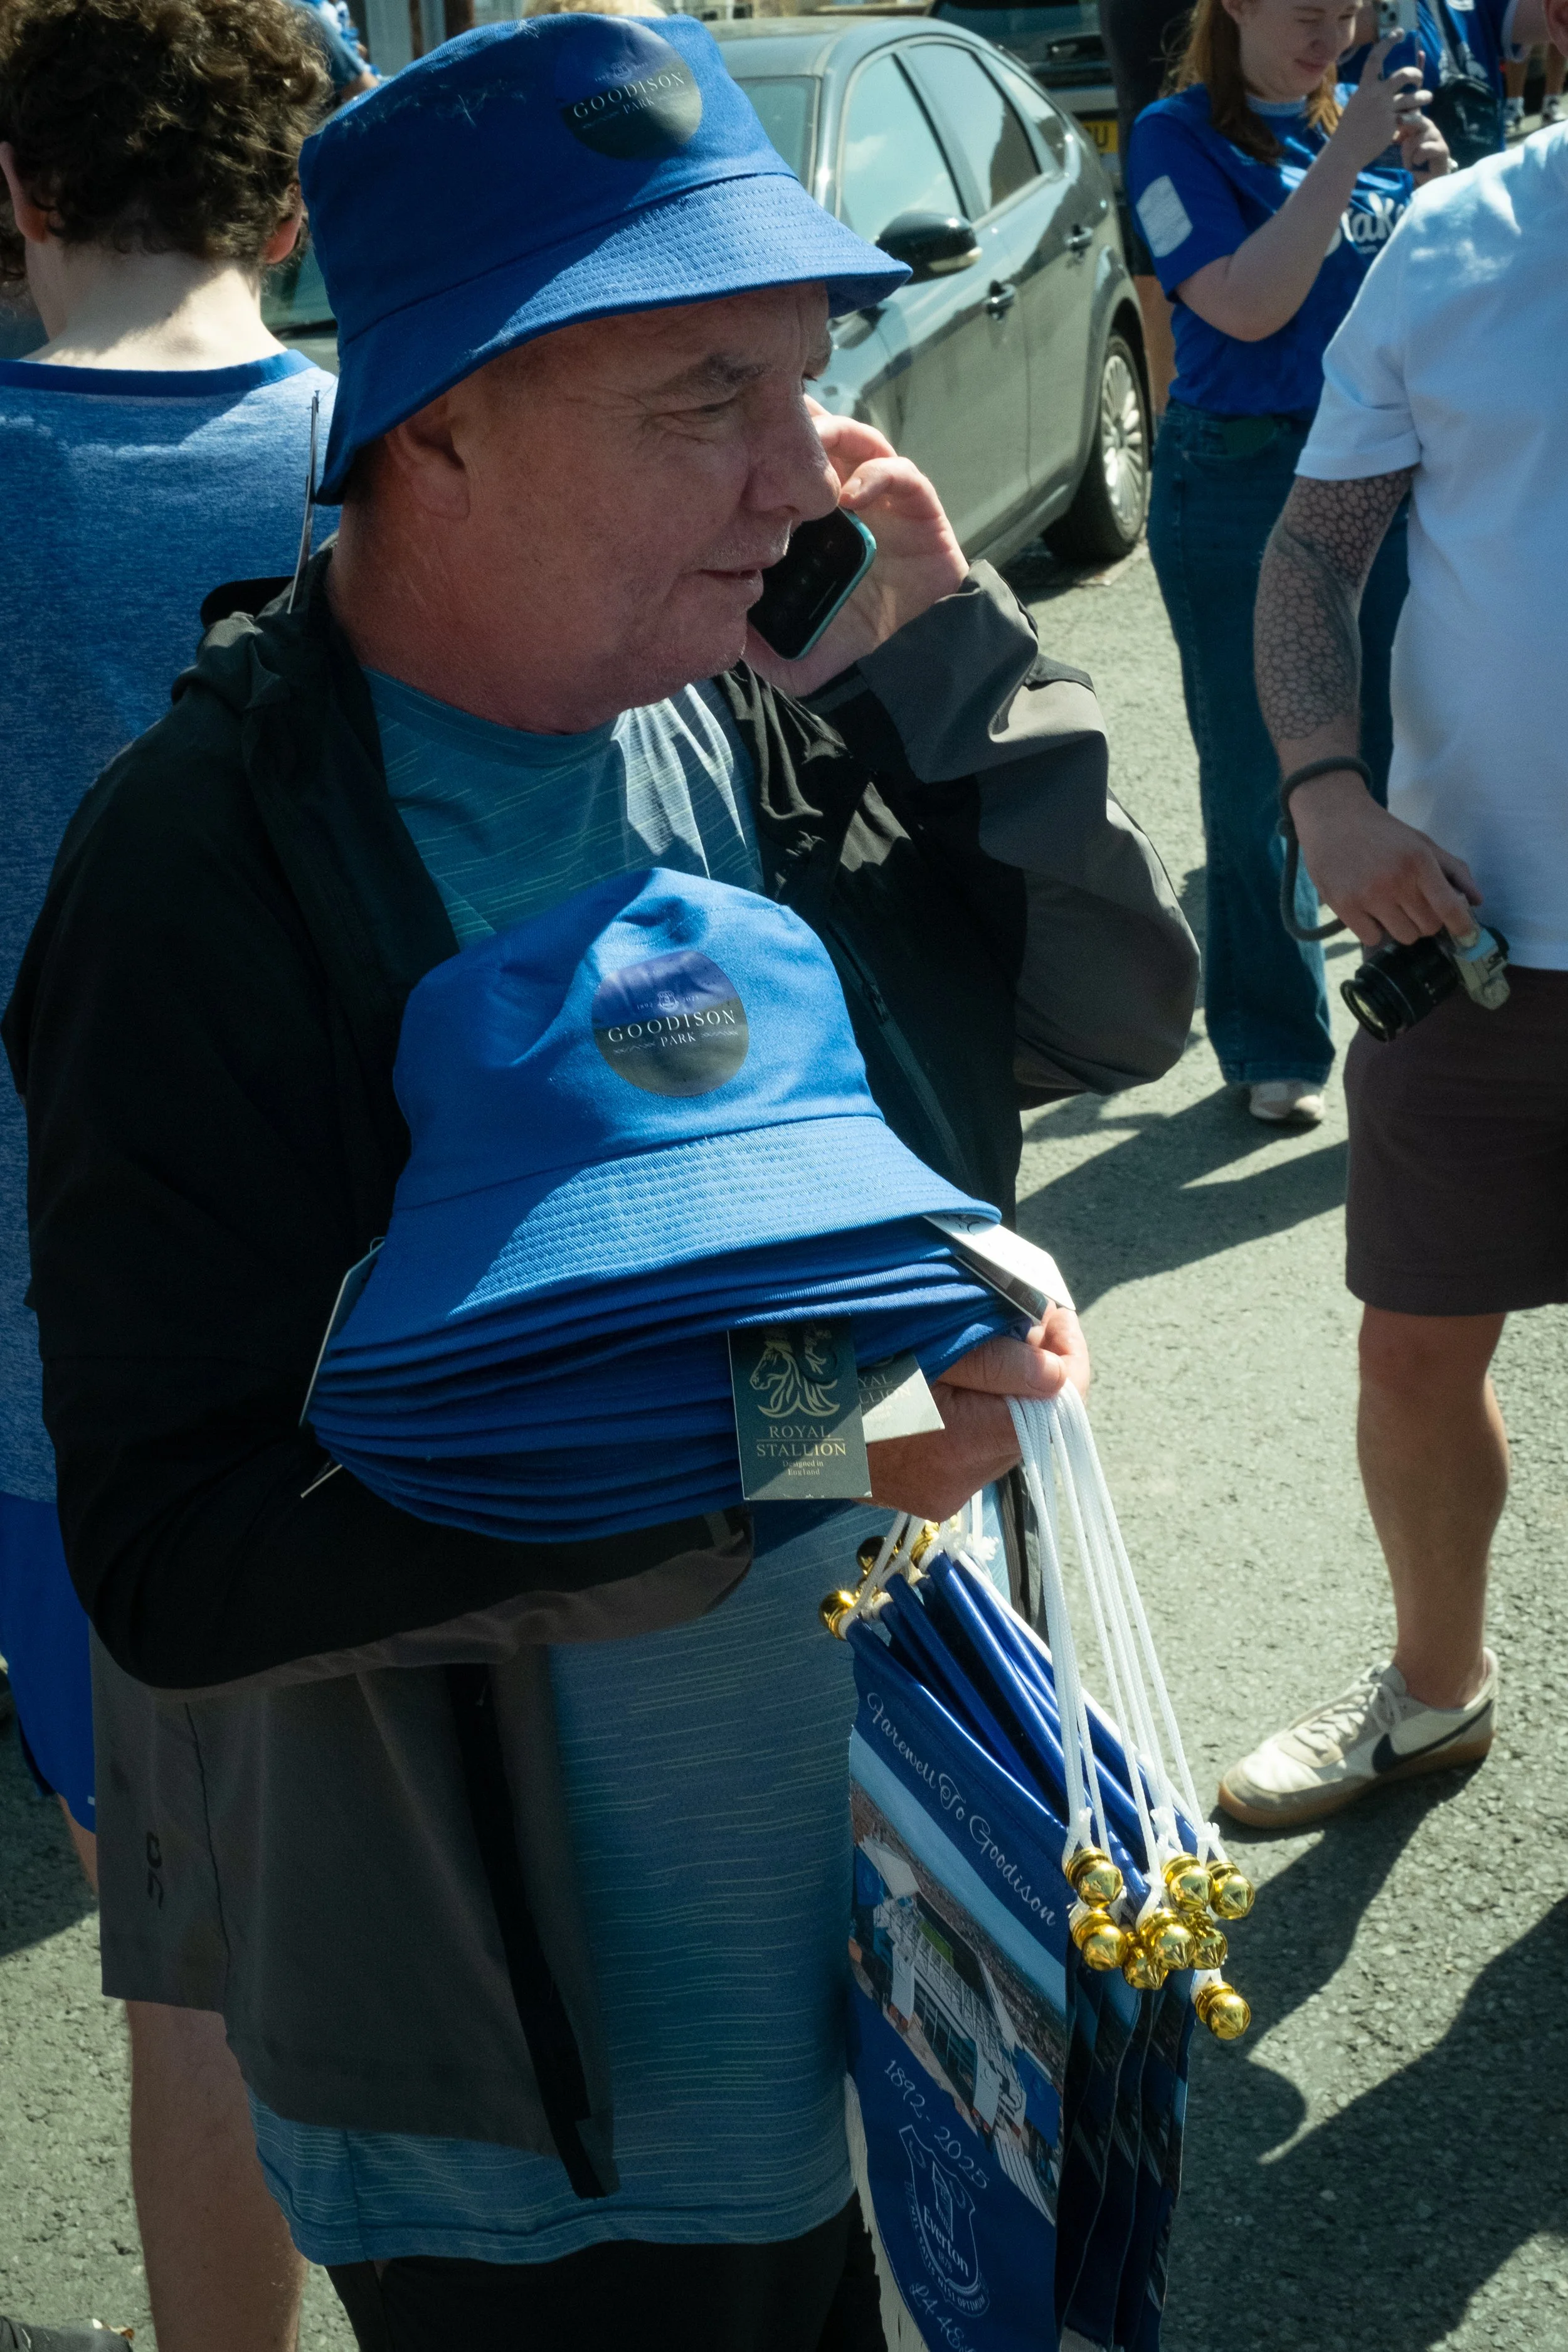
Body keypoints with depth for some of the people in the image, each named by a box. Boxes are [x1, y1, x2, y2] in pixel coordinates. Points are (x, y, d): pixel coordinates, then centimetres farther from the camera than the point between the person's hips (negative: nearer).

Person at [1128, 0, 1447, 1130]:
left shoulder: (1356, 121, 9)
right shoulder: (1180, 137, -5)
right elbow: (1245, 306, -18)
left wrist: (1433, 178, -5)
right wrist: (1344, 158, -20)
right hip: (1239, 482, -4)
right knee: (1252, 781, 6)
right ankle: (1277, 1046, 19)